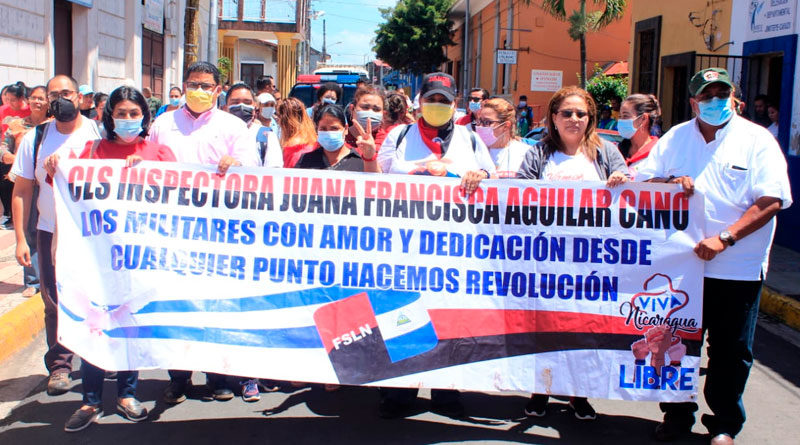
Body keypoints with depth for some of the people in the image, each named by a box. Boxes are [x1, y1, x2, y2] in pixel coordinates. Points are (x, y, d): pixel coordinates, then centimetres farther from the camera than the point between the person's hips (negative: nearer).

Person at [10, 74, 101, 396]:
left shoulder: (100, 133, 0)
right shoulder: (35, 139, 4)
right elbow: (21, 191, 5)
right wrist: (20, 239, -1)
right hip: (52, 233, 1)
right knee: (56, 302, 3)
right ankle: (59, 364, 15)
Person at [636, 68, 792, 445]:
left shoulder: (757, 140, -3)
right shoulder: (674, 138, 8)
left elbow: (772, 200, -11)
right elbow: (643, 182, 9)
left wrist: (725, 238, -20)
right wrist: (670, 182, -13)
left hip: (738, 269, -3)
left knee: (731, 351, 7)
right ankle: (677, 414, 29)